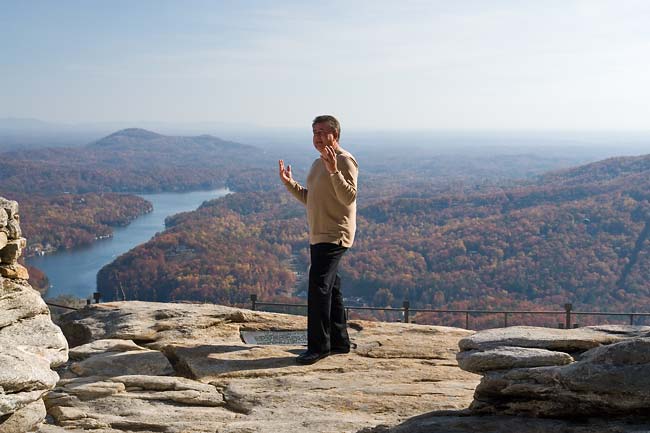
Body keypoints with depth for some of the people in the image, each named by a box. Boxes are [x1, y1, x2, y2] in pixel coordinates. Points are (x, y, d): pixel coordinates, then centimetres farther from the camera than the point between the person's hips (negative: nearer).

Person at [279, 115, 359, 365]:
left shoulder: (344, 161, -11)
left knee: (319, 286, -15)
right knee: (330, 288, 14)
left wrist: (334, 171, -32)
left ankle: (318, 346, -12)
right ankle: (339, 342, 23)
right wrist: (289, 183, 13)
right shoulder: (318, 164, 19)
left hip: (335, 236, -10)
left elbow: (349, 197, -22)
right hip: (318, 236, 10)